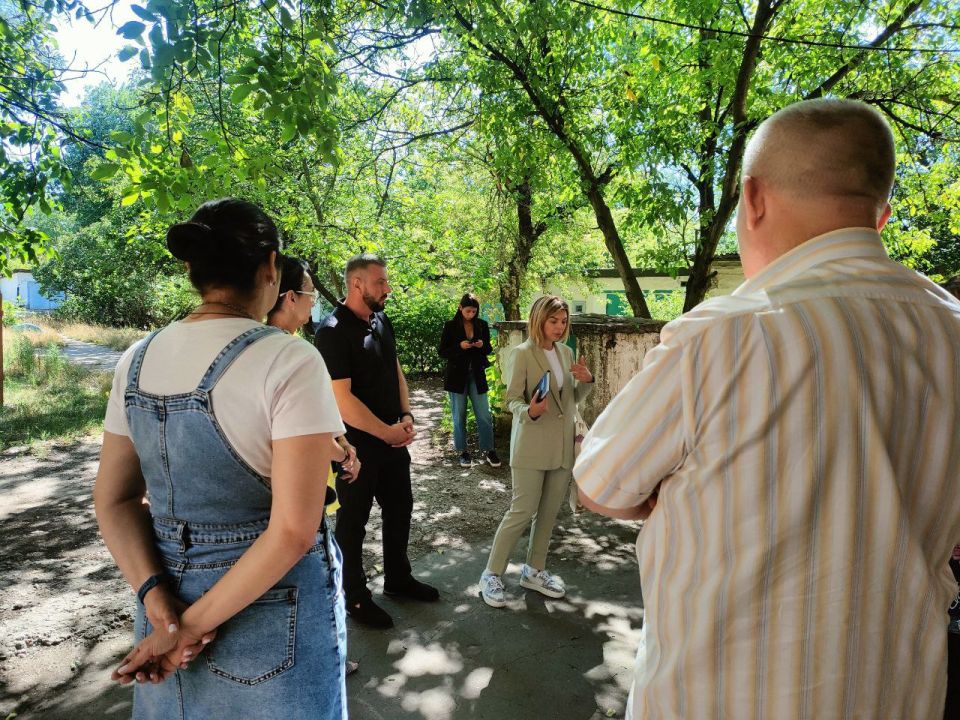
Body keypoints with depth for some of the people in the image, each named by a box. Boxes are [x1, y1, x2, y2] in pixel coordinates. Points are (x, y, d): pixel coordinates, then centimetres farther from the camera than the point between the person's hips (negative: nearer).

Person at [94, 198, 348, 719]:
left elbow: (113, 501, 2)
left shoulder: (137, 361, -2)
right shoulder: (289, 361, -21)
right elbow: (293, 530, -24)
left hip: (172, 594, 5)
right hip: (272, 608, -5)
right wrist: (195, 623, -15)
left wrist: (158, 600, -7)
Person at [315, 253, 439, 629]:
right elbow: (342, 400, -25)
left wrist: (406, 416, 0)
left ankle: (397, 577, 40)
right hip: (357, 446, -8)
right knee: (353, 521, 9)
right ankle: (355, 598, 27)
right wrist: (388, 432, -17)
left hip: (393, 439, 8)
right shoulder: (333, 331, -20)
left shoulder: (382, 322, 5)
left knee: (399, 508, 20)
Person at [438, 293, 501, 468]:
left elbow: (489, 349, 10)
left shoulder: (482, 325, 2)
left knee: (484, 415, 2)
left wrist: (483, 345, -13)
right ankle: (462, 452, 19)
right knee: (459, 417, 7)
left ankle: (487, 450, 15)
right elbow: (442, 352, -4)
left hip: (477, 375, 2)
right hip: (457, 376, -2)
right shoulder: (451, 326, -5)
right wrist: (459, 346, -20)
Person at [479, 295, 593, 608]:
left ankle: (534, 570, 28)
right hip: (531, 445, -6)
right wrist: (529, 411, -32)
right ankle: (492, 574, 12)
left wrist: (587, 381, -4)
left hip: (562, 445, 6)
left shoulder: (566, 353, 9)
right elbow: (512, 399, -11)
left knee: (549, 511, 12)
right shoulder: (522, 353, -10)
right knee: (523, 510, -4)